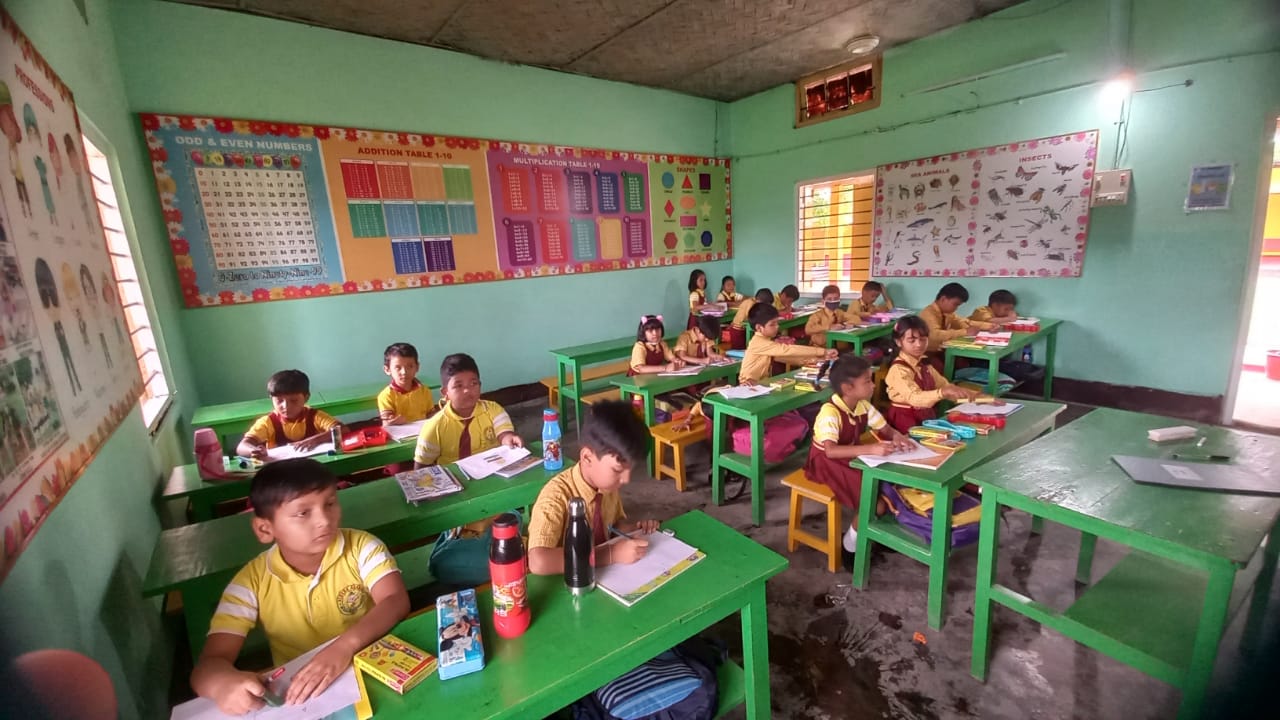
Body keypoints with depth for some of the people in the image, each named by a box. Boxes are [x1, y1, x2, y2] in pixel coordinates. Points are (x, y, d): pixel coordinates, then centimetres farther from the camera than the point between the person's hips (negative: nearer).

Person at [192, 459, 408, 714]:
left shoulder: (361, 547, -10)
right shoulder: (252, 581, -7)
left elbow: (397, 601, -20)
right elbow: (208, 665, -8)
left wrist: (346, 645, -36)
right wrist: (225, 684, -31)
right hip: (298, 699, 2)